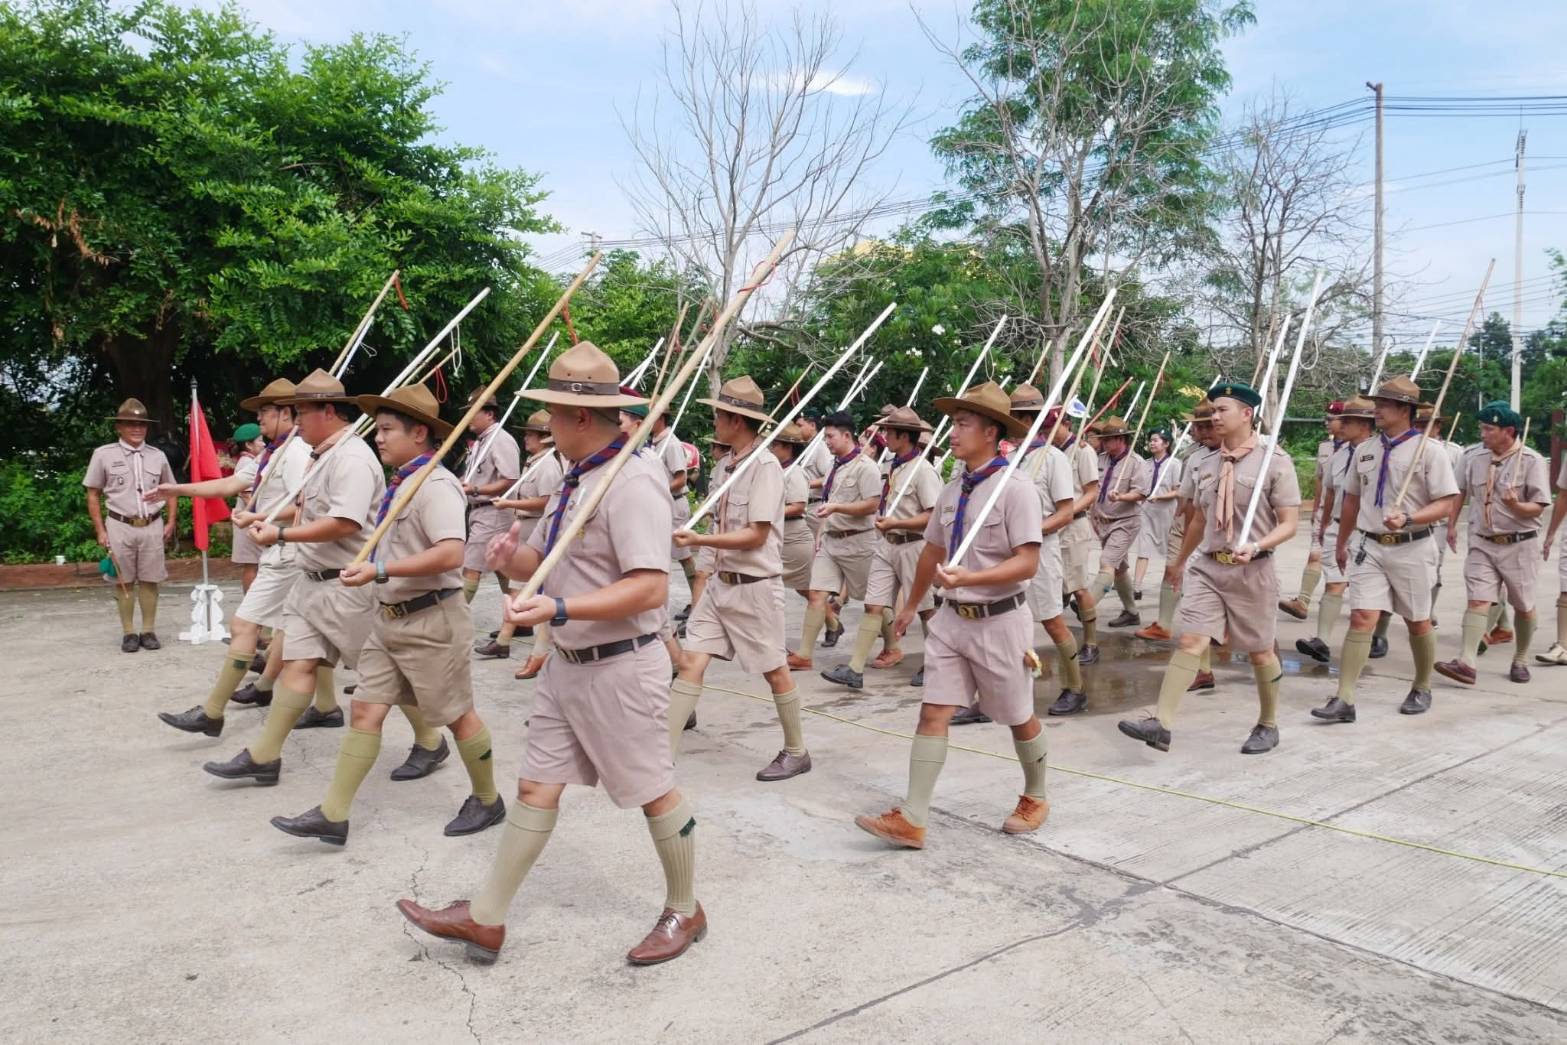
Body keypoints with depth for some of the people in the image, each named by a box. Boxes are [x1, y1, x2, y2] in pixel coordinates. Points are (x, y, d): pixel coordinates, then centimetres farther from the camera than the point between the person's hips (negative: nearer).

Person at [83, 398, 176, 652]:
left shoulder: (157, 456, 7)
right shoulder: (104, 454, -1)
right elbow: (93, 495, 3)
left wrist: (170, 523, 9)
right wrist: (100, 531, -1)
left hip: (152, 526, 2)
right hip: (120, 526, -2)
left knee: (150, 581, 5)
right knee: (124, 582, 3)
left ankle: (149, 631, 13)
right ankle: (128, 633, 10)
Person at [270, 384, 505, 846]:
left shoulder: (436, 485, -18)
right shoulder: (399, 483, 10)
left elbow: (450, 554, -31)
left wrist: (378, 571, -29)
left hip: (429, 620, -9)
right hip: (389, 617, 9)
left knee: (456, 714, 5)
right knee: (365, 709, 7)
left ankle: (487, 801, 24)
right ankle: (332, 816, 12)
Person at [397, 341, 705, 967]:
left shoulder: (633, 480, -20)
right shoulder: (577, 479, 11)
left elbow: (650, 588, -27)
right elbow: (544, 560, 17)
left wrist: (560, 608, -32)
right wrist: (513, 559, -6)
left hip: (620, 668, -9)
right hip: (567, 664, 9)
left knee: (654, 793, 7)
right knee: (535, 787, 13)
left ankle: (685, 912, 28)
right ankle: (485, 919, 24)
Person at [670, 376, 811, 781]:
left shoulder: (765, 466, -16)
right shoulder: (731, 463, 8)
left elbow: (756, 535, -20)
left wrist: (699, 541, -23)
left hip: (754, 585, -7)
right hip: (721, 581, 8)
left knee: (774, 670, 7)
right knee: (692, 661, 2)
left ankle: (796, 753, 25)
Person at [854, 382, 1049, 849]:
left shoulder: (1015, 489, -15)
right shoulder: (952, 491, 7)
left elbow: (1027, 564, -21)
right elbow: (932, 552, 19)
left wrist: (968, 578, -32)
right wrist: (911, 605, 29)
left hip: (998, 621, -6)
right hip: (951, 618, 6)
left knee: (1018, 718, 13)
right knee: (932, 714, -1)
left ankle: (1035, 798, 37)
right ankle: (911, 820, -1)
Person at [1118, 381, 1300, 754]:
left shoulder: (1274, 461, -6)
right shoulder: (1209, 464, 10)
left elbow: (1289, 524, -9)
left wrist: (1256, 546, -25)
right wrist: (1180, 561, 28)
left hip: (1251, 570, -4)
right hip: (1207, 567, 4)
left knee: (1259, 652, 10)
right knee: (1190, 641, -9)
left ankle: (1268, 726, 29)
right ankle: (1161, 724, -16)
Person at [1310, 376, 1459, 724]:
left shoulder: (1427, 450, -7)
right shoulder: (1365, 450, 8)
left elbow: (1445, 503, -10)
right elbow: (1352, 499, 18)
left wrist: (1407, 519, -26)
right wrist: (1341, 544, 22)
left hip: (1410, 548, -3)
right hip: (1370, 547, 3)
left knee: (1418, 622, 12)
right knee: (1361, 618, -7)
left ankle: (1422, 689, 33)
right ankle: (1344, 700, -11)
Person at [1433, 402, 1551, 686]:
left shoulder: (1532, 461, -8)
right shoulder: (1474, 460, 5)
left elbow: (1539, 507, -11)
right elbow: (1460, 492, 20)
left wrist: (1516, 505, -30)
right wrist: (1451, 525, 18)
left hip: (1518, 545, -2)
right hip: (1482, 543, 2)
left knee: (1523, 607, 10)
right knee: (1478, 601, -10)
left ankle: (1521, 660, 29)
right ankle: (1466, 663, -19)